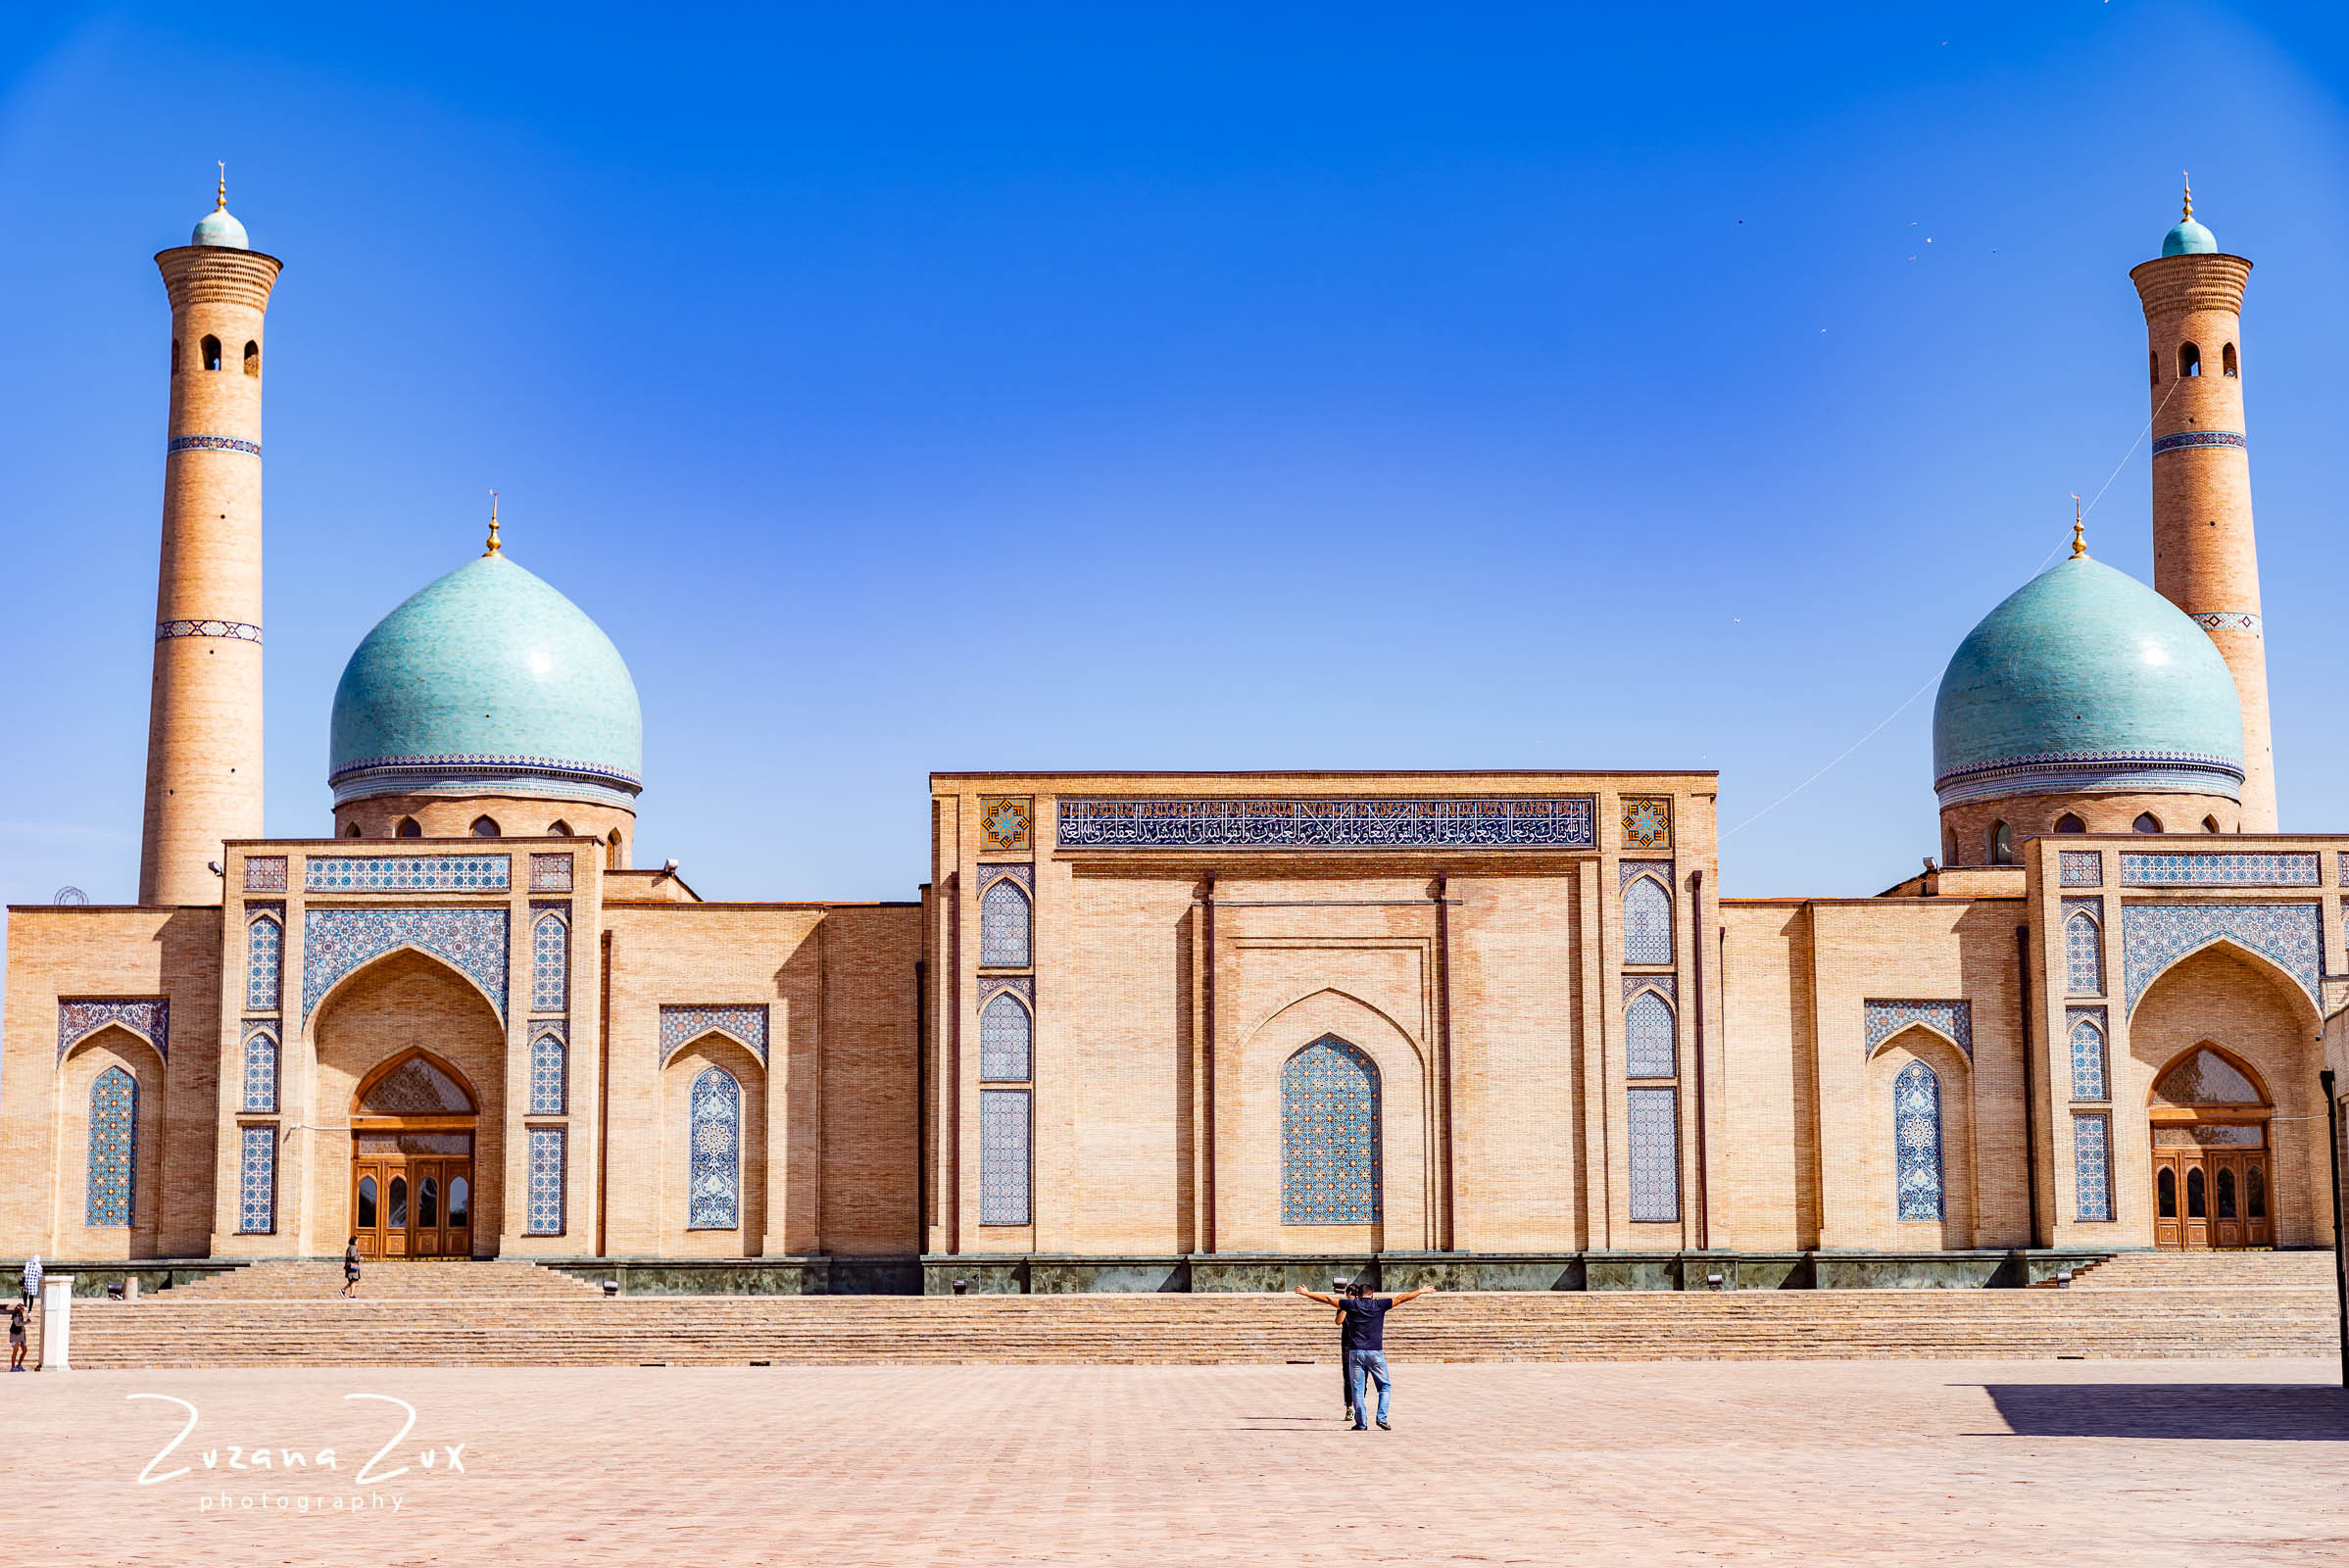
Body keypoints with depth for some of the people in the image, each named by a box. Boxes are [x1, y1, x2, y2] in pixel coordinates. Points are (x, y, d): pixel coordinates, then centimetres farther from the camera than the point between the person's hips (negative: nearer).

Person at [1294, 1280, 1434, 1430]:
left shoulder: (1351, 1304, 5)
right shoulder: (1379, 1305, 3)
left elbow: (1327, 1299, 9)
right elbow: (1401, 1298, 9)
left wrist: (1306, 1293, 18)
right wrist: (1421, 1291, 19)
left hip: (1355, 1353, 1)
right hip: (1375, 1352, -1)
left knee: (1357, 1389, 5)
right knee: (1385, 1387, 10)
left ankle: (1361, 1423, 2)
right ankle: (1382, 1418, -2)